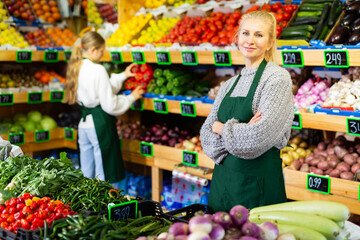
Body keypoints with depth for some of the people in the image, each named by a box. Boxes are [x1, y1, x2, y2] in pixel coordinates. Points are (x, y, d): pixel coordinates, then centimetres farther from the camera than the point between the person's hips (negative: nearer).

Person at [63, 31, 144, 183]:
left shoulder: (76, 68, 9)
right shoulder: (97, 70, -16)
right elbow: (110, 105, -15)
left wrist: (123, 76, 24)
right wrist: (132, 97, 0)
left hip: (83, 124, 8)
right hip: (100, 124, -8)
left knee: (86, 176, 15)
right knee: (103, 177, 1)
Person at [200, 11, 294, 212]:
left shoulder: (278, 78, -8)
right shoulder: (230, 84, 12)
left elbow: (259, 137, -19)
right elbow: (206, 132, 5)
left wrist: (222, 129, -4)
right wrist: (239, 131, -13)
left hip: (259, 180, -6)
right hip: (222, 178, 7)